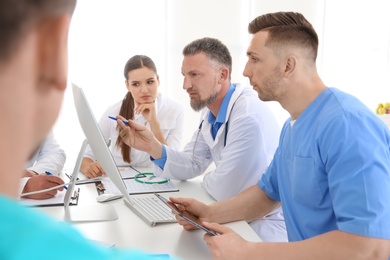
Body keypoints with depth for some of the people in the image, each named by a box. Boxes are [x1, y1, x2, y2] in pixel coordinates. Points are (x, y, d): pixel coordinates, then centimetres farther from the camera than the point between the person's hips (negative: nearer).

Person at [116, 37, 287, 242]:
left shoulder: (248, 113, -27)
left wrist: (206, 179, -4)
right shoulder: (210, 111, 4)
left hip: (264, 225, -7)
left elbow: (224, 189, -26)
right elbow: (192, 164, 5)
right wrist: (153, 147, -12)